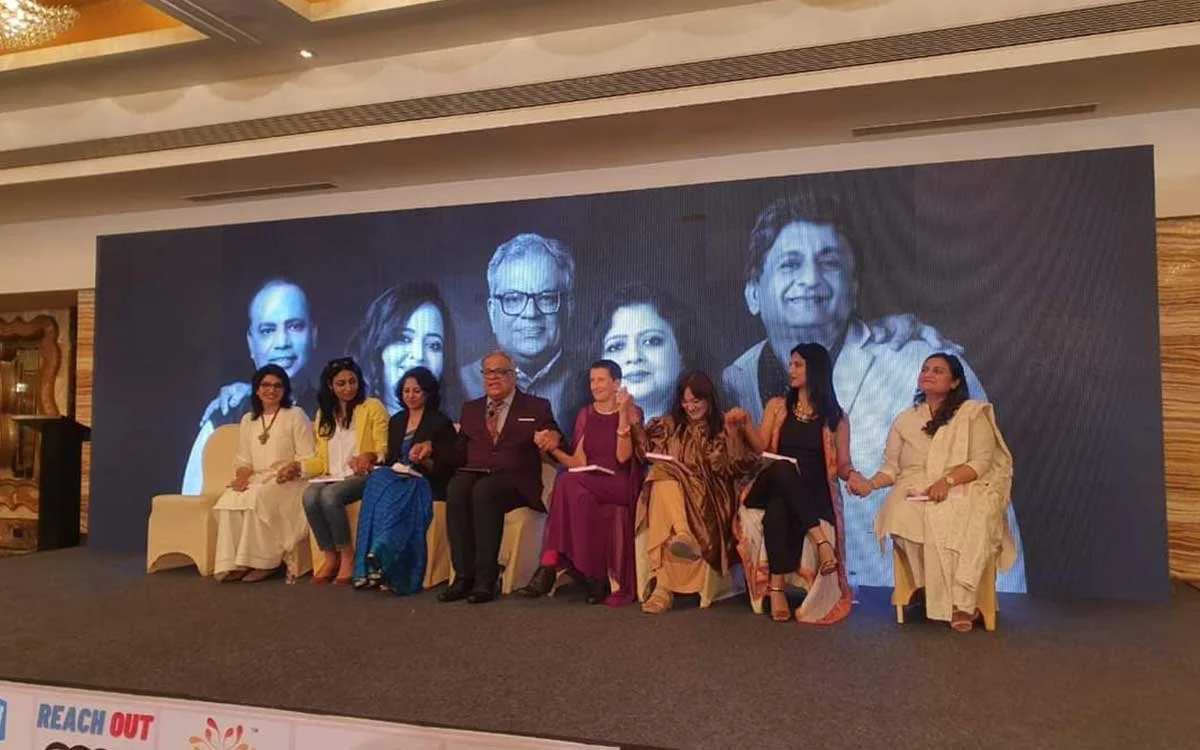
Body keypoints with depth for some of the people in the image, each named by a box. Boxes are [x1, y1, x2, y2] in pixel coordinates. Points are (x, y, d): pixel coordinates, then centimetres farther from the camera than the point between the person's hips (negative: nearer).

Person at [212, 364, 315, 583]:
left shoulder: (295, 415, 4)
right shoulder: (248, 420, 19)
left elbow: (308, 458, -2)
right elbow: (243, 460, 18)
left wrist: (293, 468, -22)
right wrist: (242, 476, -5)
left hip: (288, 482, -4)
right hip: (256, 480, 4)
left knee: (257, 498, -35)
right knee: (228, 500, -28)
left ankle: (263, 562, -26)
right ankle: (233, 563, -25)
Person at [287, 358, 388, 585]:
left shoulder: (373, 407, 2)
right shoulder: (324, 413, 18)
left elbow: (384, 450, -4)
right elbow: (322, 459, 16)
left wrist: (370, 457, -26)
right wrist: (298, 466, -2)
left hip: (362, 476, -4)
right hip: (331, 476, 5)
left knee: (329, 496, -34)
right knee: (310, 497, -29)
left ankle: (347, 555, -17)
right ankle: (329, 556, -14)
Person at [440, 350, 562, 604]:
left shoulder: (536, 407, 14)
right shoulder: (471, 408, 24)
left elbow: (553, 438, 4)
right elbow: (459, 453, 17)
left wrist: (552, 438, -19)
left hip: (515, 480, -3)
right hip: (474, 474, 3)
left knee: (484, 490, -36)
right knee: (456, 488, -32)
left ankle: (485, 580, -32)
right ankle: (463, 576, -29)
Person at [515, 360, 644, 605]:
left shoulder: (633, 412, 4)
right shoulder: (586, 415, 16)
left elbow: (623, 457, -11)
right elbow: (579, 463, 11)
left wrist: (622, 413, -16)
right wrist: (553, 449, -6)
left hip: (621, 486, -4)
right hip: (588, 485, 4)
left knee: (568, 483, -31)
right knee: (575, 494, -33)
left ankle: (550, 568, -28)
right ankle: (594, 576, -26)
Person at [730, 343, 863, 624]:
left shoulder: (836, 417, 13)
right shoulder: (777, 406, 18)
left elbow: (842, 463, 10)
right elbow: (761, 447, 6)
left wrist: (852, 474, -14)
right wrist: (746, 424, -13)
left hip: (815, 493, -1)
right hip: (774, 485, 1)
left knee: (778, 508, -39)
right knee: (782, 469, -39)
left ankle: (777, 587, -40)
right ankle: (822, 541, -44)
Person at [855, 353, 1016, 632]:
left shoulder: (973, 413, 8)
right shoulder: (905, 420, 19)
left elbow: (981, 462, -2)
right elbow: (891, 466, 13)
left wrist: (947, 480, -19)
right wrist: (871, 484, -8)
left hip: (962, 490, -2)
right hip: (913, 491, 3)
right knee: (901, 517, -33)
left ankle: (958, 601, -30)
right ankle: (960, 603, -25)